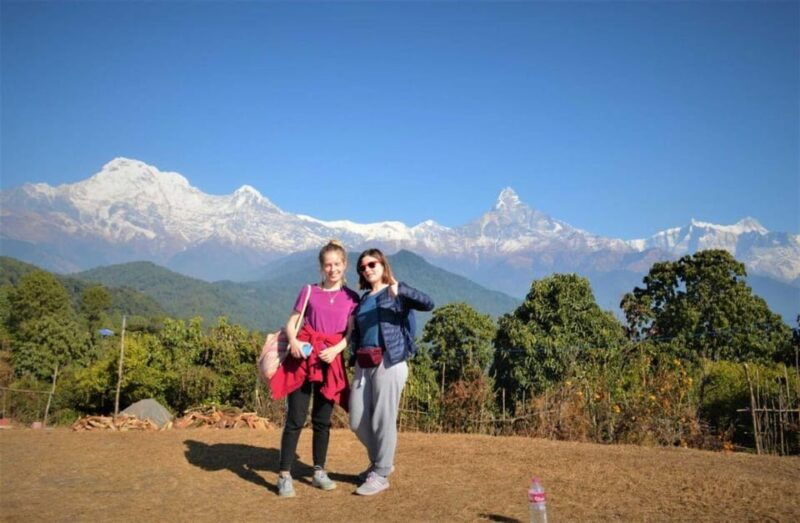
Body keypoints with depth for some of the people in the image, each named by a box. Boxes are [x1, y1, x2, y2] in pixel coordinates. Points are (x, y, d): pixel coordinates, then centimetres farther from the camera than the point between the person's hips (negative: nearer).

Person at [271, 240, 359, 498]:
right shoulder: (309, 291, 5)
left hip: (330, 361, 1)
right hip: (303, 358, -1)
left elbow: (352, 333, 3)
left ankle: (319, 471, 22)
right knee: (295, 419, -3)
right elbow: (291, 323, 6)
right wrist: (293, 341, -15)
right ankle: (285, 475, 4)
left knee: (322, 419, 10)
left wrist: (336, 349, -15)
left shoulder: (351, 297, 7)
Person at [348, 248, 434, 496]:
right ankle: (380, 462, 29)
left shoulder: (396, 293, 1)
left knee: (383, 420, -2)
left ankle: (381, 475, 12)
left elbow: (428, 303, -15)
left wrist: (400, 289, -30)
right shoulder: (363, 299, 19)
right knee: (357, 421, 8)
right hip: (363, 364, 6)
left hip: (389, 362, -6)